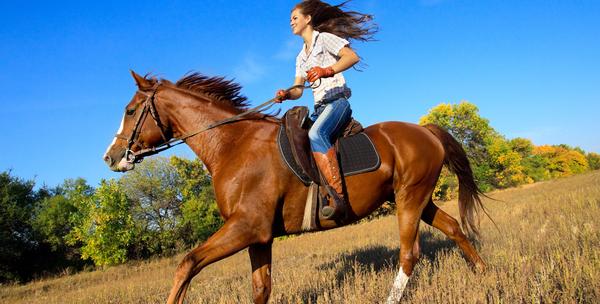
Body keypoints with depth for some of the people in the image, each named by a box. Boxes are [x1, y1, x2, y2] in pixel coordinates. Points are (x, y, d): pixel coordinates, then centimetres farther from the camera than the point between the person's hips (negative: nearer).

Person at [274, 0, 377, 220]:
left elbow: (352, 56, -11)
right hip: (320, 107, 9)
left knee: (316, 134, -37)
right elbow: (298, 90, 17)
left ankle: (338, 198, -48)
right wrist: (285, 94, -6)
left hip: (337, 100, -9)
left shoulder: (324, 38, 5)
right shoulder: (301, 57, 27)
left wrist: (327, 70, -26)